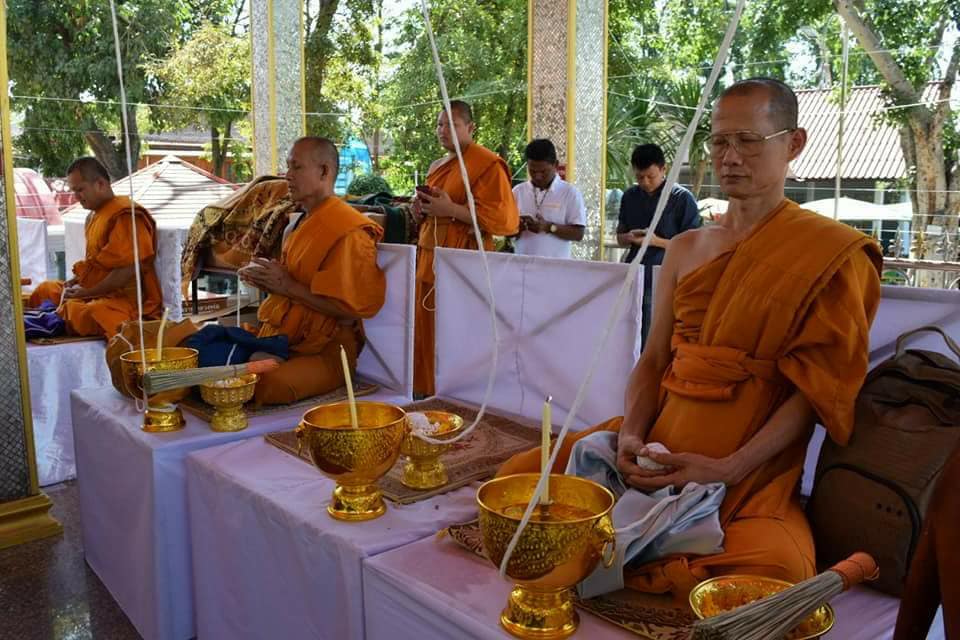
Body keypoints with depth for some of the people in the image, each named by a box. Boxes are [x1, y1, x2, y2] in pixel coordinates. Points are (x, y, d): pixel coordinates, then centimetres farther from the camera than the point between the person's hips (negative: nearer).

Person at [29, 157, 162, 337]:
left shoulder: (125, 216, -16)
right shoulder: (94, 215, 14)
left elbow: (126, 271, -21)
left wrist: (86, 293, -15)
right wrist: (77, 279, 6)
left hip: (123, 297, -10)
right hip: (94, 290, 10)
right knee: (44, 290, 18)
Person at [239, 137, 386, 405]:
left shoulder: (349, 232, -14)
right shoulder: (298, 223, 13)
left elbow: (353, 305, -18)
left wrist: (288, 286, -15)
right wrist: (268, 280, 5)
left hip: (325, 349, -7)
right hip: (284, 336, 7)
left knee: (271, 384, -32)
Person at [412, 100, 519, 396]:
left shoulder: (487, 164, -8)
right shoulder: (437, 167, 20)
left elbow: (504, 219, -17)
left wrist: (451, 209, -20)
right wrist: (422, 211, 9)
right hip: (430, 258, 8)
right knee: (427, 332, 7)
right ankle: (429, 394, 17)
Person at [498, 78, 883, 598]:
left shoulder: (831, 255, -2)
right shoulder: (686, 248, 14)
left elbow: (816, 391, -8)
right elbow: (653, 361, 10)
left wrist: (728, 468, -19)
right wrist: (630, 434, -9)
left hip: (752, 464, -3)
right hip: (658, 443, 4)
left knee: (775, 569, -33)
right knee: (519, 476, -10)